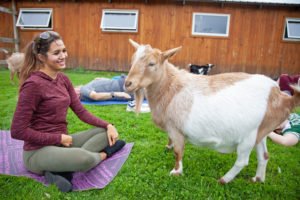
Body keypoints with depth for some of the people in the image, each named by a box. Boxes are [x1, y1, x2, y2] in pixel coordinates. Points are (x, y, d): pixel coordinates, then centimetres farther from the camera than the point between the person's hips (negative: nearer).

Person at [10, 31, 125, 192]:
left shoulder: (63, 79, 4)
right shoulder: (33, 84, -19)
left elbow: (81, 112, 5)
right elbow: (18, 131, -19)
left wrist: (107, 125, -7)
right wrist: (59, 138, -15)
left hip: (62, 142, 8)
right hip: (38, 151, -8)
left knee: (105, 132, -4)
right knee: (85, 159, -34)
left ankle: (62, 170, -14)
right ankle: (103, 154, 2)